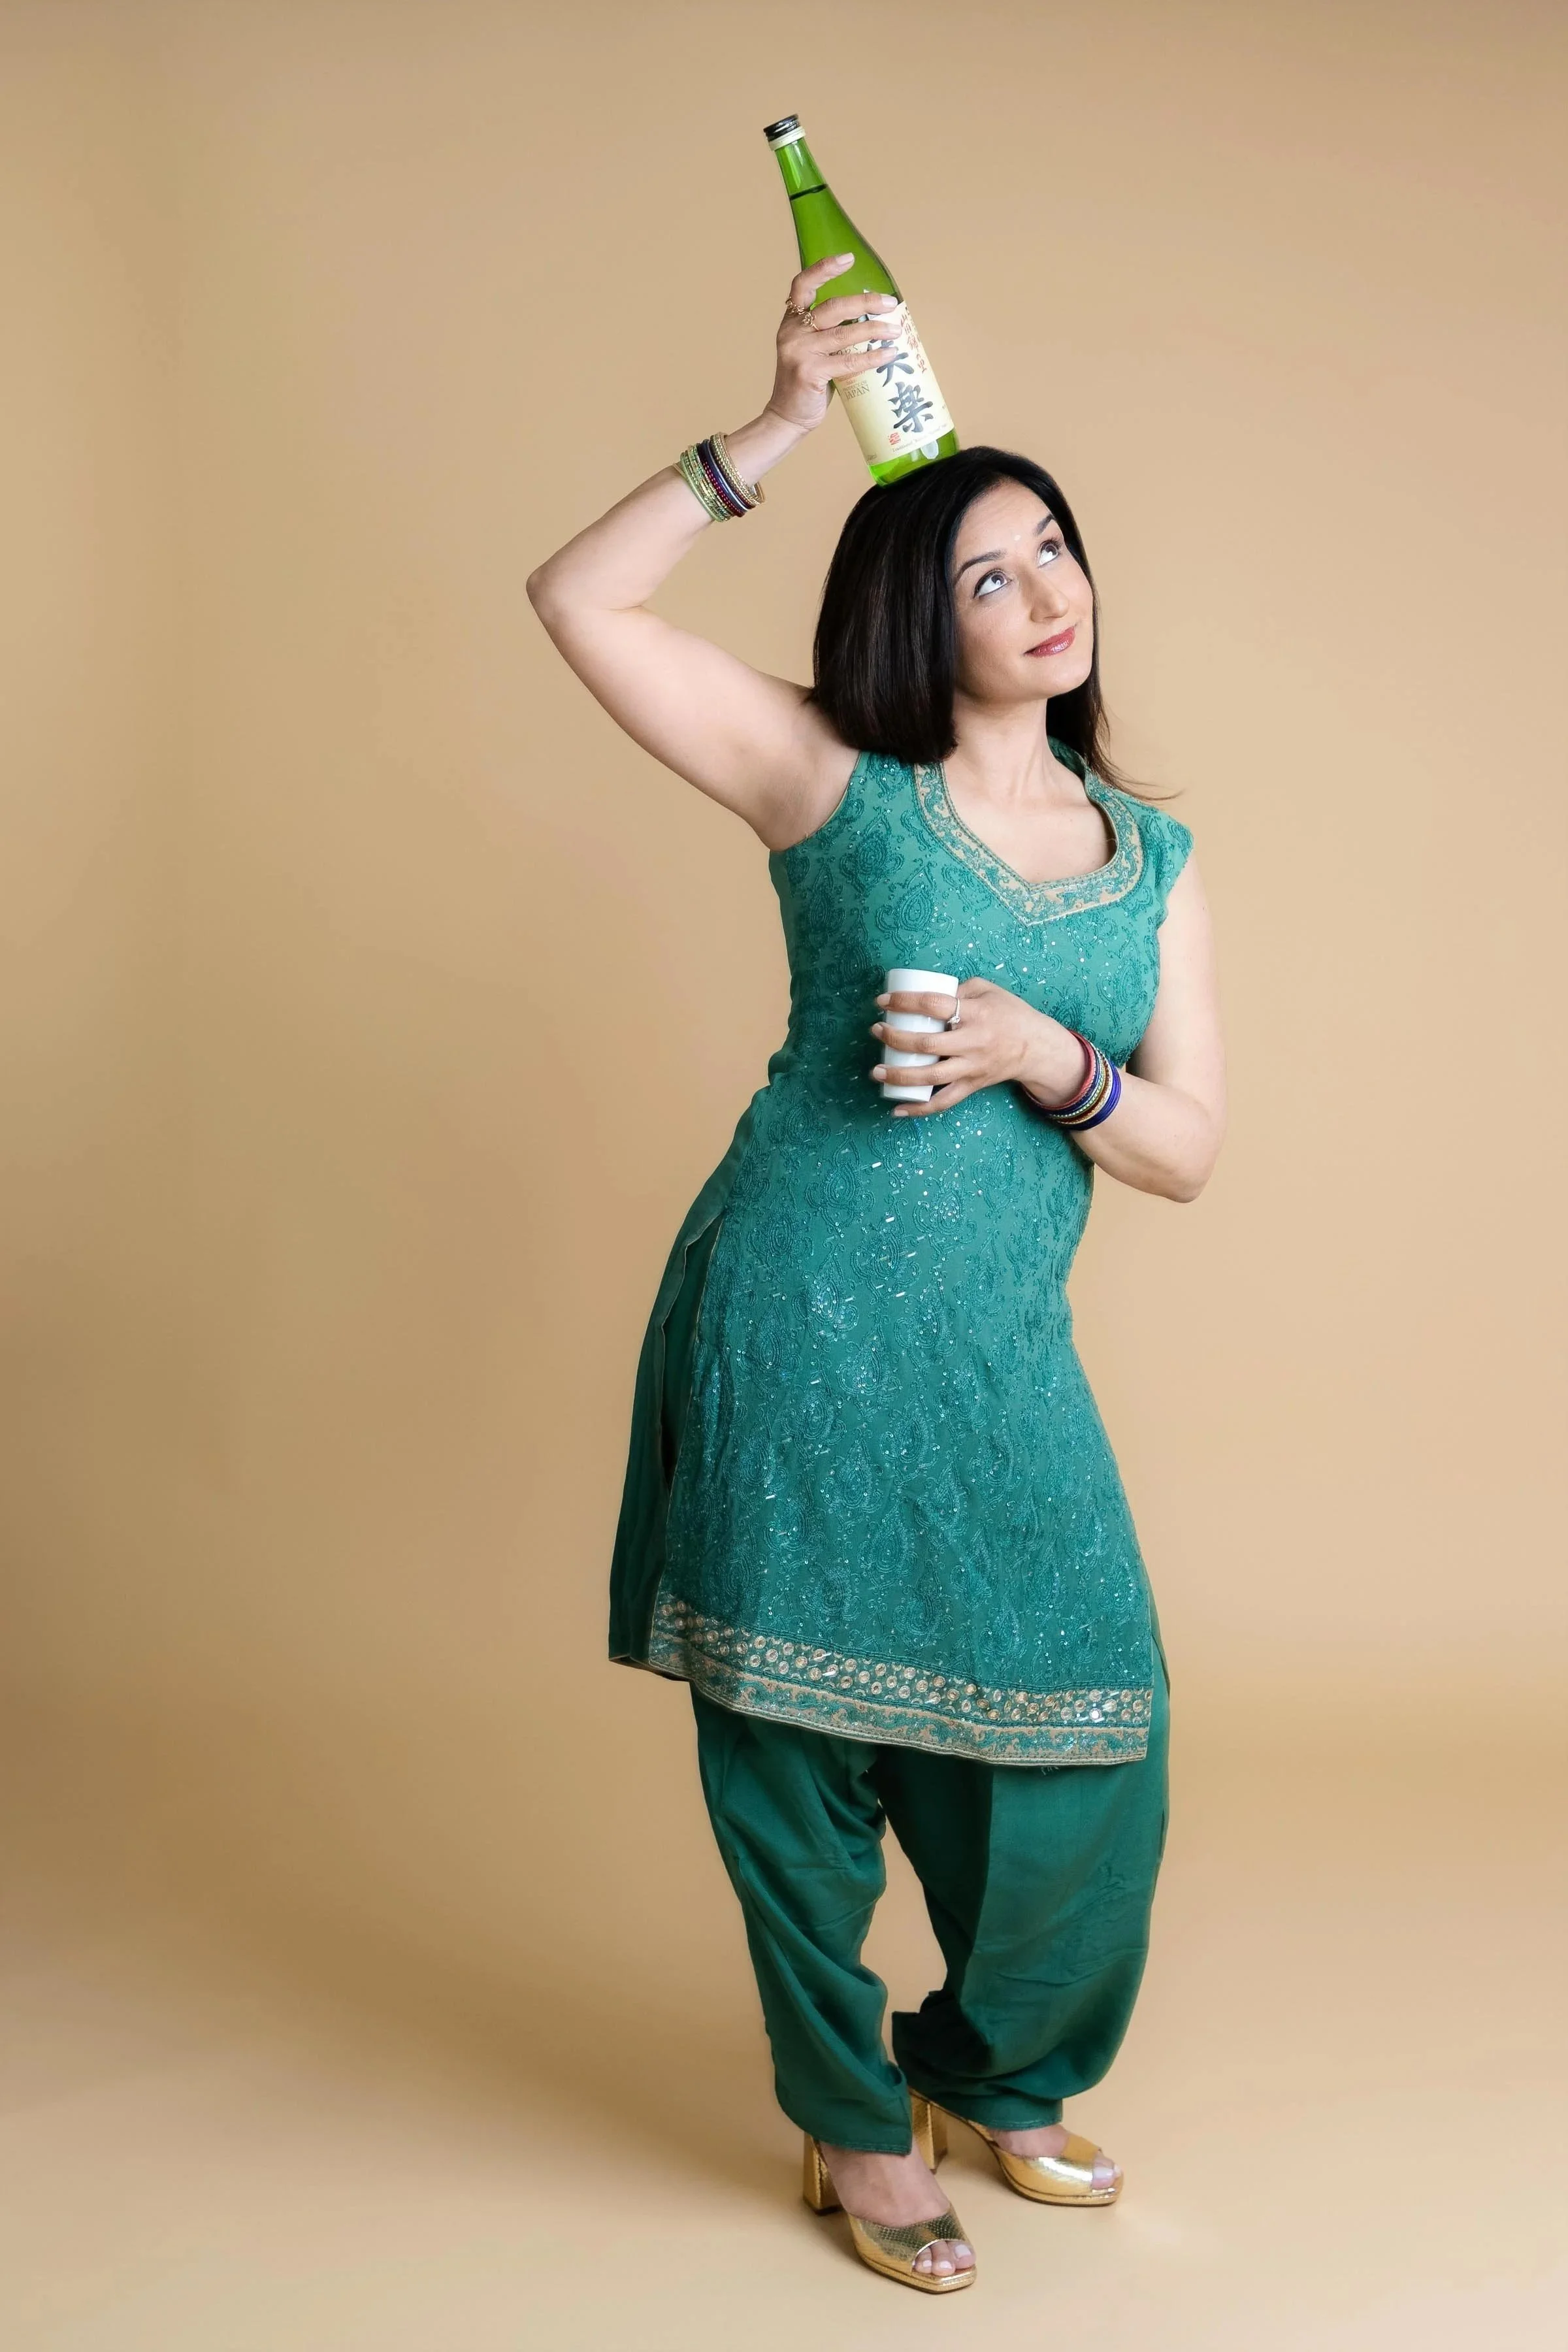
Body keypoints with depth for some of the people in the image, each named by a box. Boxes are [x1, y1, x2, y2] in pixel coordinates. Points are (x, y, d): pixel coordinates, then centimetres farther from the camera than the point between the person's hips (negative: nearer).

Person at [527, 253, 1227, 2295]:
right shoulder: (844, 789, 0)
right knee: (800, 1749, 6)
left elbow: (1190, 1149, 8)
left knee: (1086, 1759, 4)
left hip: (1002, 1363, 4)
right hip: (798, 1326, -3)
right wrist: (778, 428, -11)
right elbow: (582, 602, -7)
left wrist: (1045, 1057, -11)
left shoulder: (1155, 858, 11)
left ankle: (995, 2075, 34)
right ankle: (855, 2124, 29)